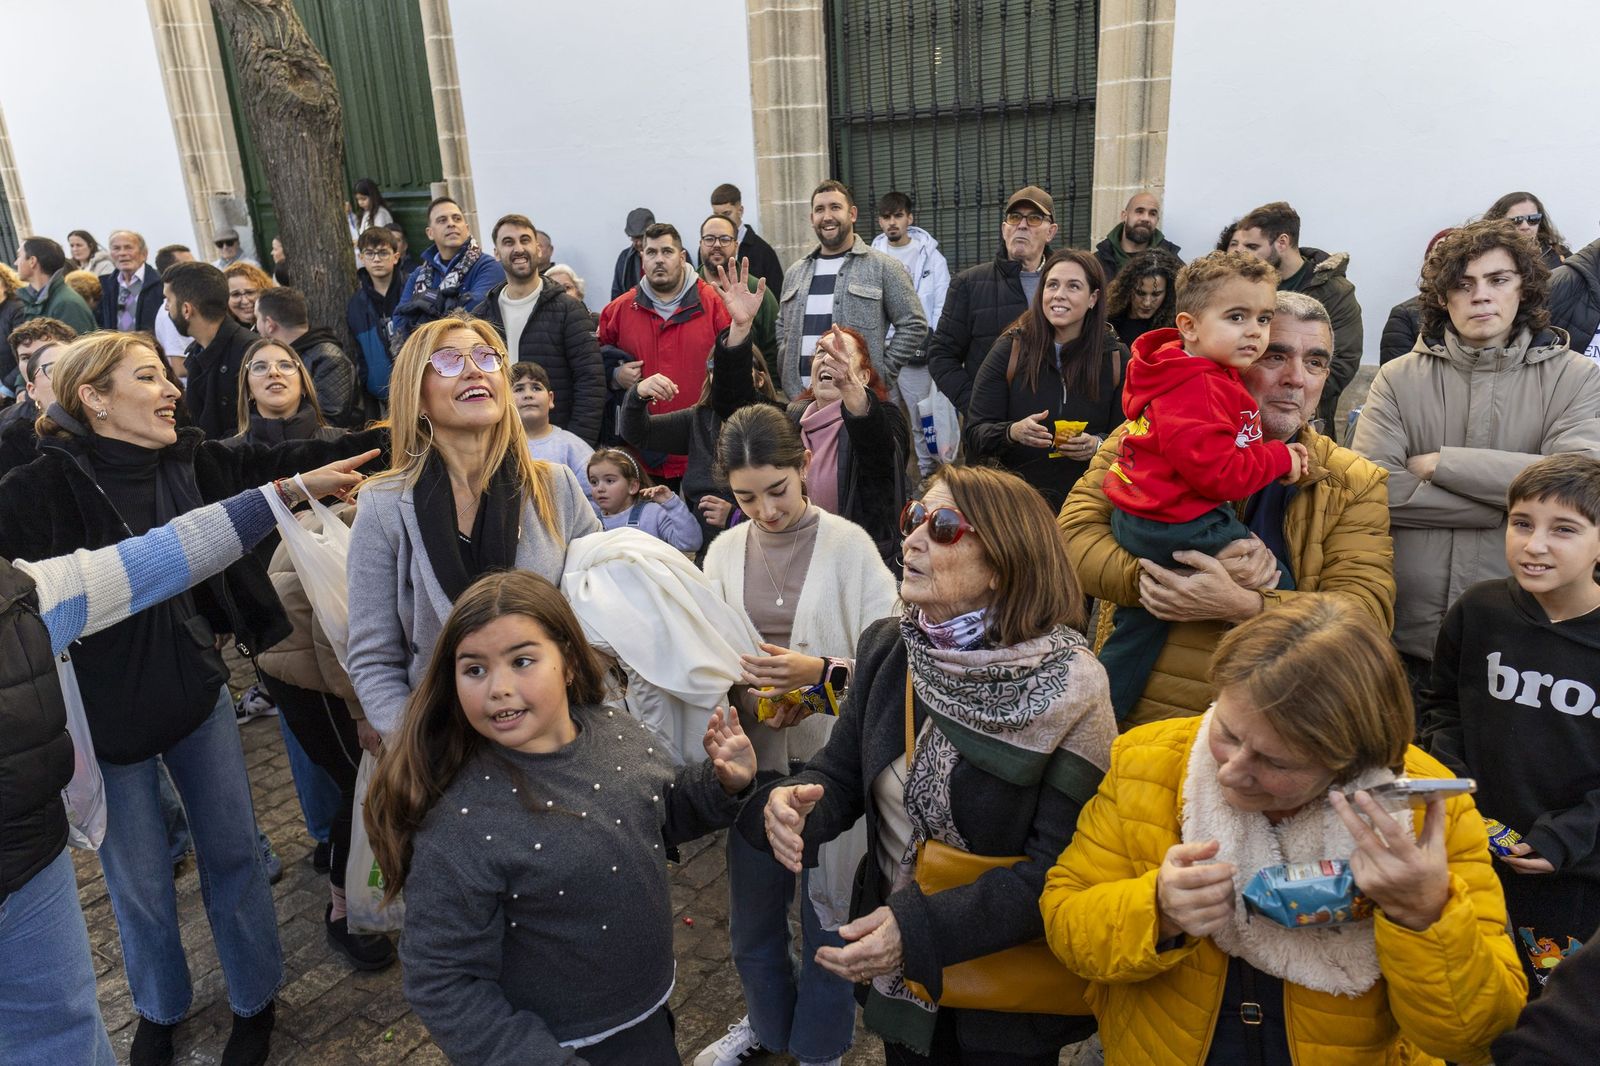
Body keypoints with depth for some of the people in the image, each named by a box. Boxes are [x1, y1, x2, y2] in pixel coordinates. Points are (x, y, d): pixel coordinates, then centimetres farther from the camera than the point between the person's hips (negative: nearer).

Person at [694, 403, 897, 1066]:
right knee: (751, 906, 20)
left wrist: (822, 672, -26)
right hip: (753, 756, 4)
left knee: (828, 911, 12)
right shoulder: (725, 551, 2)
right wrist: (748, 683, -15)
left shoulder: (849, 545, -11)